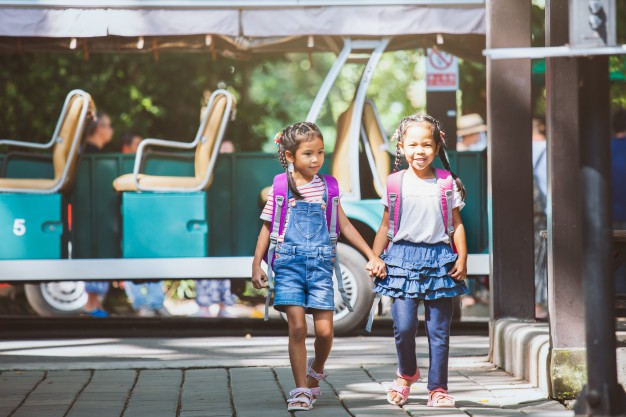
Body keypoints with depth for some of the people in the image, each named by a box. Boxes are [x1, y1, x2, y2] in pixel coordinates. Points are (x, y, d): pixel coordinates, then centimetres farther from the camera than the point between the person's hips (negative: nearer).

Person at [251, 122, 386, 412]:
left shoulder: (327, 187, 9)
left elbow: (345, 226, 15)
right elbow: (267, 228, 7)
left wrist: (371, 256, 11)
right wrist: (256, 265, 0)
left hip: (320, 265, 2)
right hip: (289, 264, -2)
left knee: (324, 330, -5)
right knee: (297, 327, -8)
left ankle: (316, 370, 26)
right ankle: (301, 391, 1)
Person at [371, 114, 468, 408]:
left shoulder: (446, 183, 4)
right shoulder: (395, 183, 5)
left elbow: (457, 224, 7)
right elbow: (386, 226, 12)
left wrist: (462, 258, -2)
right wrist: (374, 258, 5)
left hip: (438, 260, 0)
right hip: (404, 258, 0)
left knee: (439, 330, 2)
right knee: (404, 326, -9)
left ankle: (438, 389, 10)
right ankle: (407, 373, 18)